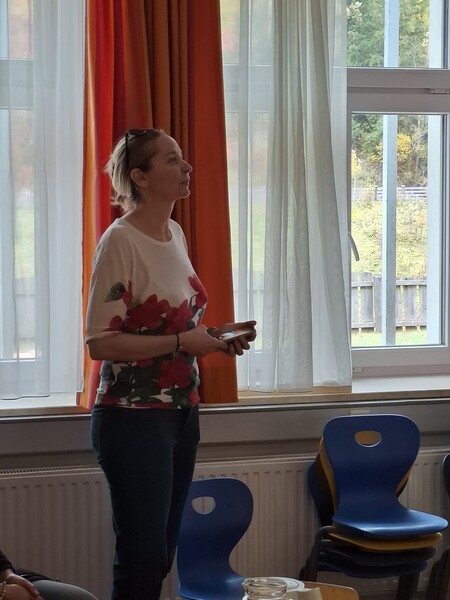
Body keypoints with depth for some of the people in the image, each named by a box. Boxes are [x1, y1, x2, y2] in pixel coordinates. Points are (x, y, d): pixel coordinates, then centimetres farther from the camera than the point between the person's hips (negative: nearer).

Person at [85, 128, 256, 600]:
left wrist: (213, 335, 5)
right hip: (135, 419, -8)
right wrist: (182, 342, -20)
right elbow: (100, 343, -18)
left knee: (161, 557, 12)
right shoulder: (120, 241, -14)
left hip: (181, 413, 8)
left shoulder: (174, 233, 10)